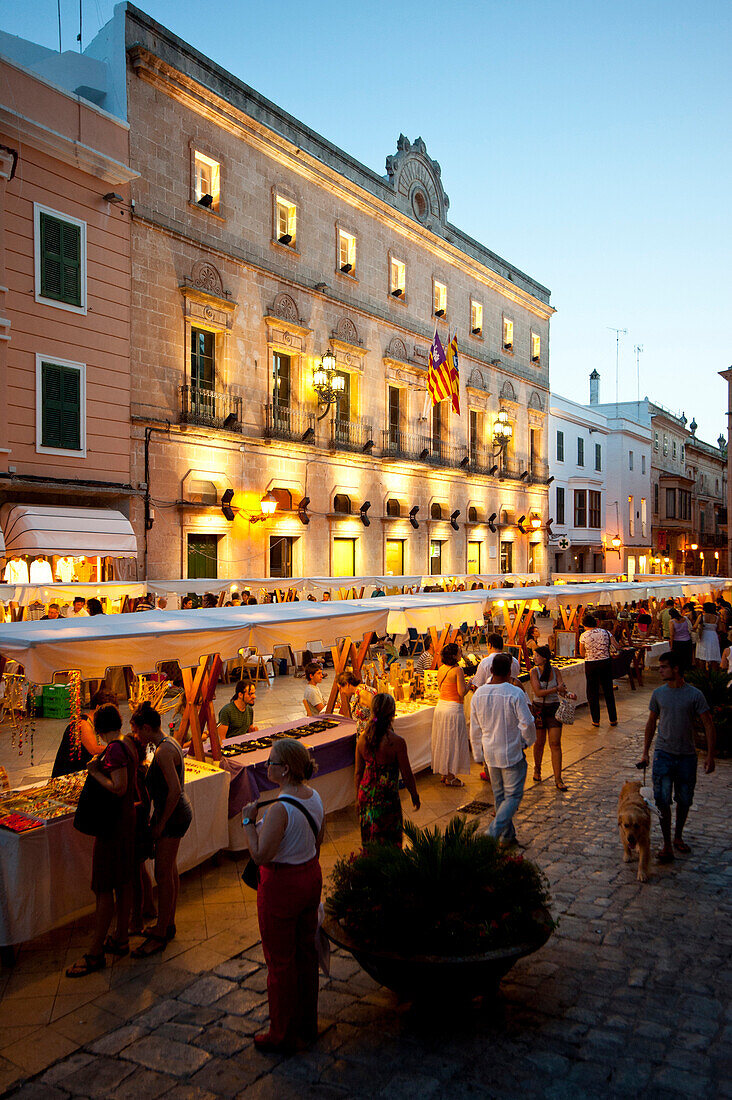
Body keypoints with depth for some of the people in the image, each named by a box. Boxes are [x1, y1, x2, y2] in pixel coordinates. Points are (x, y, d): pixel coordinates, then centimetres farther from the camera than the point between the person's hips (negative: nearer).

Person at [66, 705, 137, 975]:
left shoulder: (114, 750, -21)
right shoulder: (127, 746, 6)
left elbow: (119, 788, -26)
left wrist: (95, 772, -17)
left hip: (114, 825, -9)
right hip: (125, 820, 9)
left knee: (104, 888, -1)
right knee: (123, 882, 17)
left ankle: (95, 954, 8)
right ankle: (121, 939, 30)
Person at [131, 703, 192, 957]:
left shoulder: (163, 751, -22)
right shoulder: (170, 744, 8)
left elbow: (174, 790, -27)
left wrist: (161, 823, -18)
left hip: (172, 816, -10)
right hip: (176, 813, 10)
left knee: (163, 875, -1)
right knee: (169, 870, 19)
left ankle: (160, 936, 9)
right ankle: (168, 924, 32)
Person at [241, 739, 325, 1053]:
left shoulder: (280, 809, -28)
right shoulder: (314, 797, -2)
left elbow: (260, 855, -26)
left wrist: (248, 821, -17)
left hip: (281, 885, -8)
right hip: (311, 877, 8)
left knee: (280, 961, 9)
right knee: (306, 952, 21)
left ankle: (282, 1036, 25)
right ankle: (307, 1025, 36)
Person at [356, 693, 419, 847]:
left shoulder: (362, 738, -7)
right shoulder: (396, 742, -21)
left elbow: (358, 772, 2)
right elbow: (406, 775, -12)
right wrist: (415, 796, 4)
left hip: (366, 795, 5)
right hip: (387, 798, -4)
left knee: (369, 838, 21)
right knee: (389, 840, 13)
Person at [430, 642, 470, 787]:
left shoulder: (441, 669, 6)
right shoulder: (458, 670, -15)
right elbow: (461, 693, -17)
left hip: (440, 706, 7)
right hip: (454, 708, -7)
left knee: (442, 741, 15)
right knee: (453, 742, 1)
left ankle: (444, 773, 24)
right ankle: (450, 777, 7)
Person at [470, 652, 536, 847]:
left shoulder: (479, 694, -2)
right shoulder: (515, 693, -19)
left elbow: (475, 729, 5)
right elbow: (527, 724, -15)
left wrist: (479, 755, 16)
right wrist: (528, 741, 7)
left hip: (489, 753, 5)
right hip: (512, 754, -5)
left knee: (499, 795, 18)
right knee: (513, 796, 4)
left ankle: (507, 835, 26)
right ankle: (493, 833, -9)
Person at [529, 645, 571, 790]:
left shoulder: (555, 671, 0)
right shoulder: (534, 671, -7)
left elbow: (562, 689, -6)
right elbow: (538, 692, -17)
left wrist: (568, 693, -28)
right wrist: (557, 688, -23)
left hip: (554, 709, 1)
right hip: (539, 709, -1)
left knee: (555, 744, -3)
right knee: (539, 742, 8)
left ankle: (558, 779, 1)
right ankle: (537, 770, 34)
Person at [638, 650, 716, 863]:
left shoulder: (694, 695, -7)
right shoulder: (658, 694, 2)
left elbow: (709, 726, -3)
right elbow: (651, 723, 12)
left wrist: (710, 756, -9)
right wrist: (645, 753, 11)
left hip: (687, 756, -1)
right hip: (663, 754, 1)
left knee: (684, 800, 10)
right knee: (663, 800, -5)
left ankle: (678, 836, 32)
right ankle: (666, 844, 5)